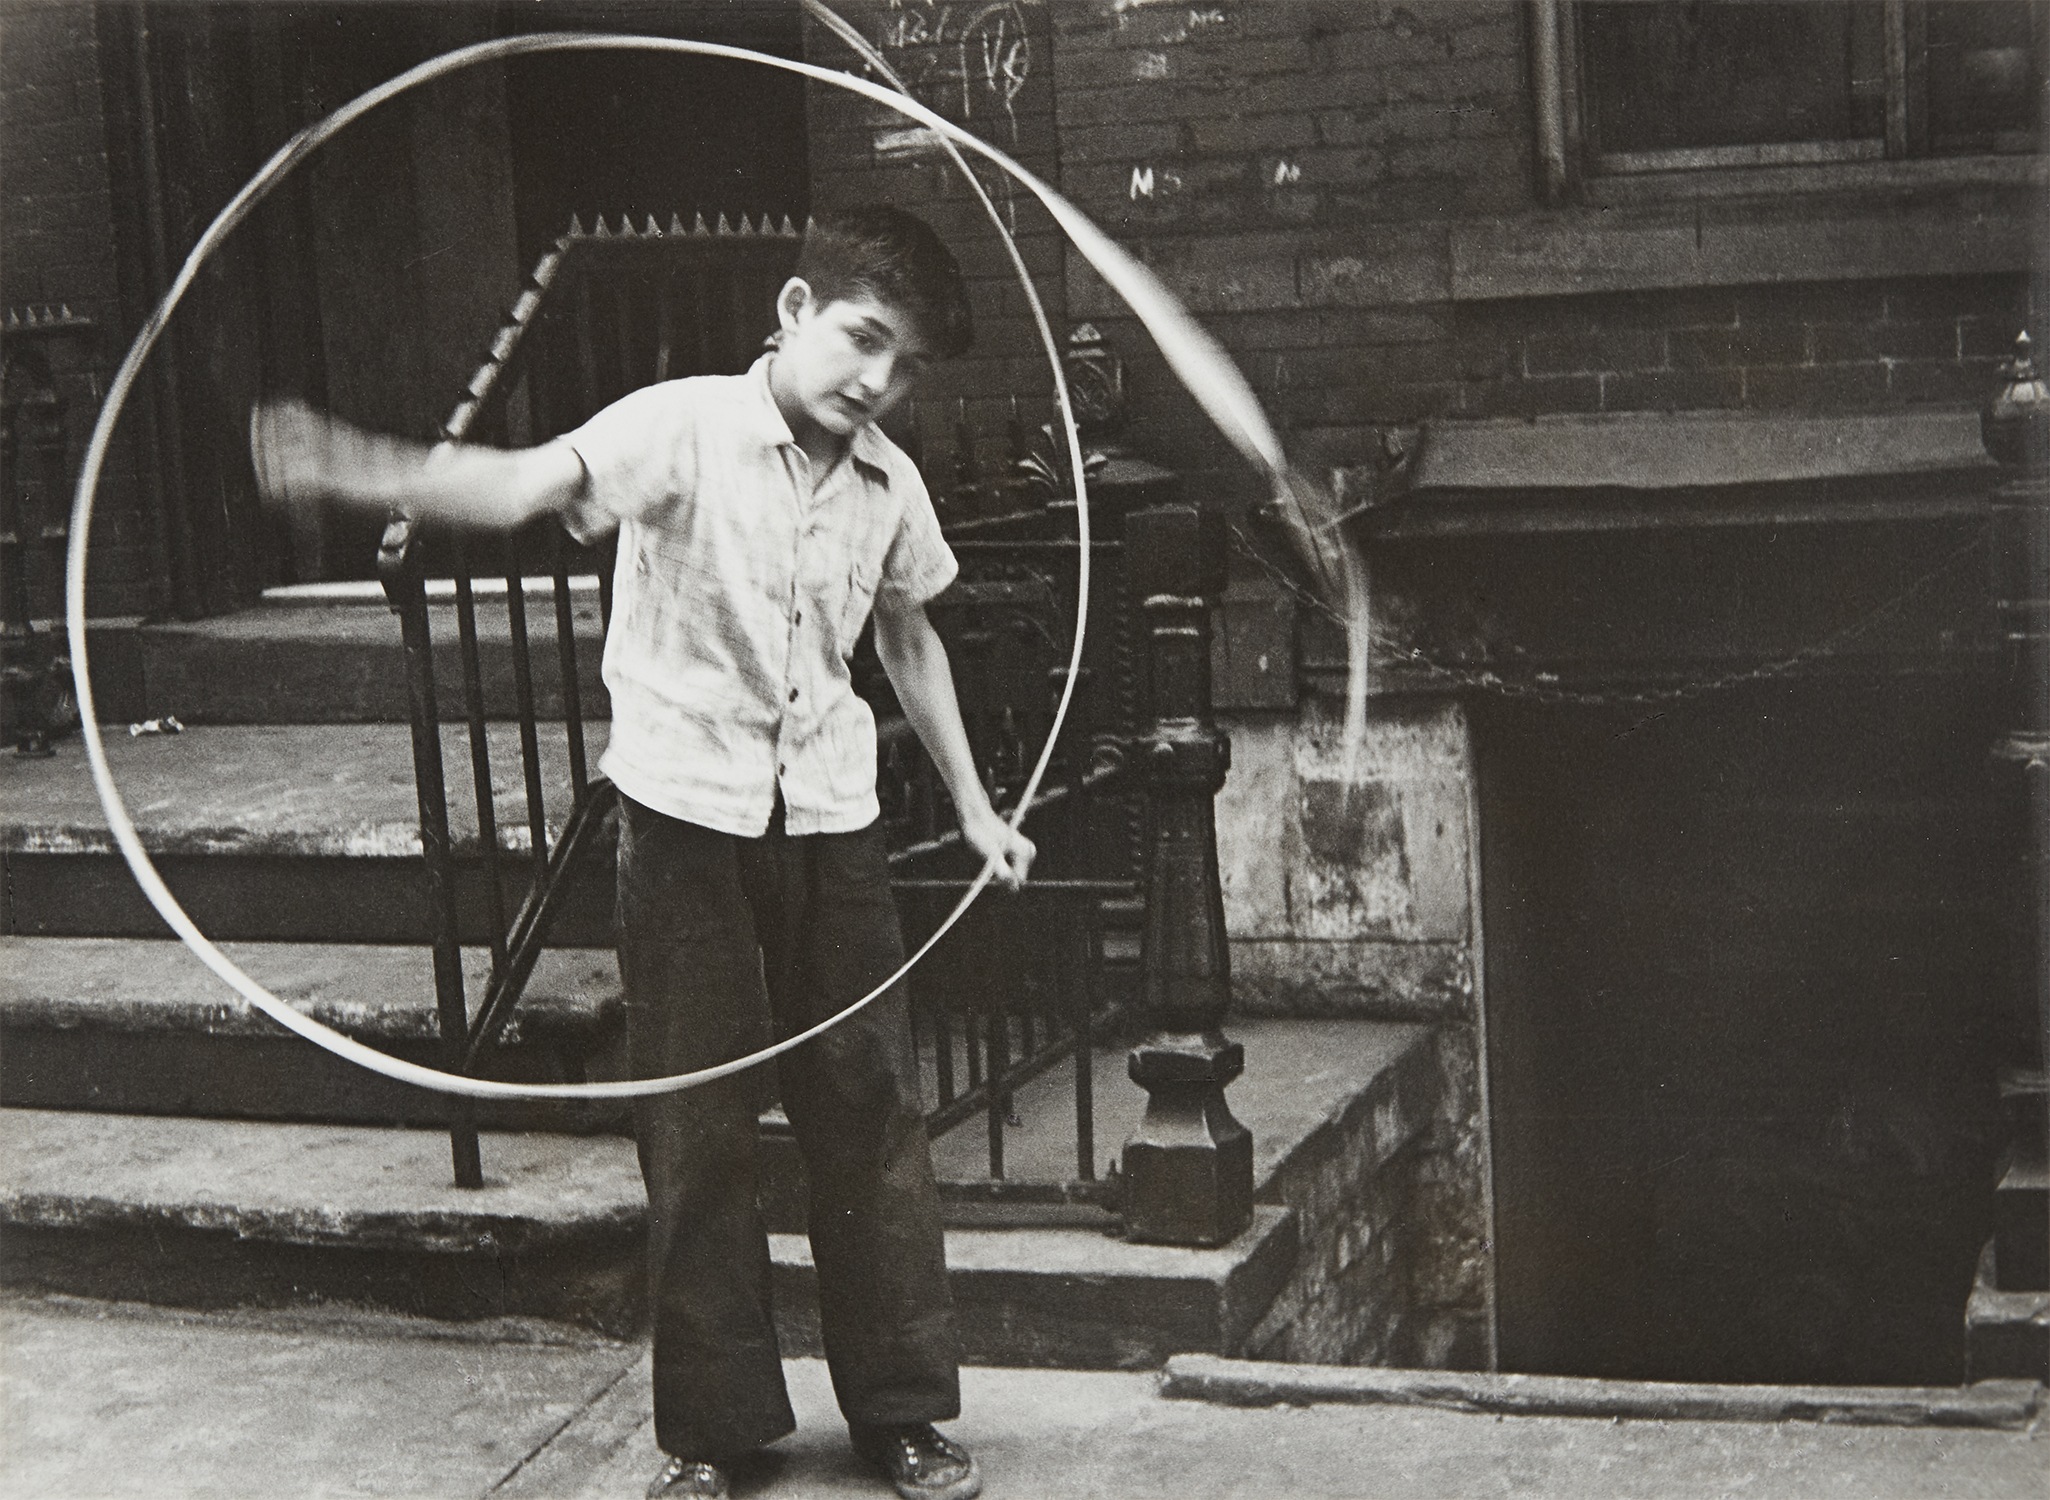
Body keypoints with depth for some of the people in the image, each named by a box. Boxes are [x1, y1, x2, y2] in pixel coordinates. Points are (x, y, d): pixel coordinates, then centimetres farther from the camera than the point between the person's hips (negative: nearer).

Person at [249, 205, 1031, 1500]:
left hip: (830, 818, 4)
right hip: (688, 813, -4)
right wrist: (355, 468, -46)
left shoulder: (890, 483, 4)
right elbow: (528, 483, -28)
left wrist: (973, 805, 23)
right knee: (695, 1126, 4)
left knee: (872, 1105, 7)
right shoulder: (685, 426, -11)